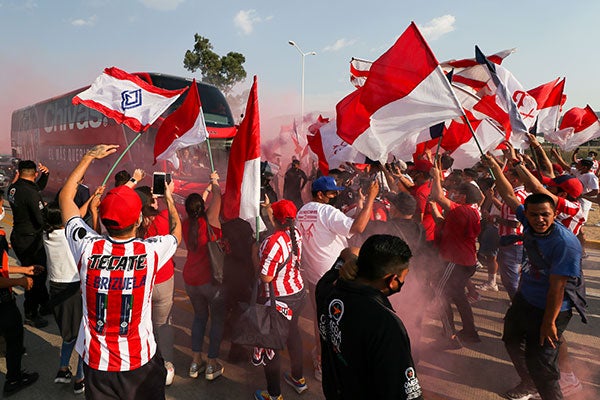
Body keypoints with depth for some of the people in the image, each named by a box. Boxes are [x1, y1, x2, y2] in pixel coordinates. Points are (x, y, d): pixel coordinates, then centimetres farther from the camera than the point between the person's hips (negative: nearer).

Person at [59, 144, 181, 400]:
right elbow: (176, 232, 5)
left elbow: (65, 197, 1)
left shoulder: (87, 248, -18)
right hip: (140, 361, -1)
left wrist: (90, 156, 7)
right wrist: (169, 198, 18)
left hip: (96, 362, 2)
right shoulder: (151, 252, -21)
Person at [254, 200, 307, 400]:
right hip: (298, 294, 8)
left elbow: (266, 277, -25)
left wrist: (258, 258, -7)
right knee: (292, 333, 27)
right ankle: (298, 379, 47)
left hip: (278, 301, -8)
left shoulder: (272, 242, -28)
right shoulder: (296, 234, -4)